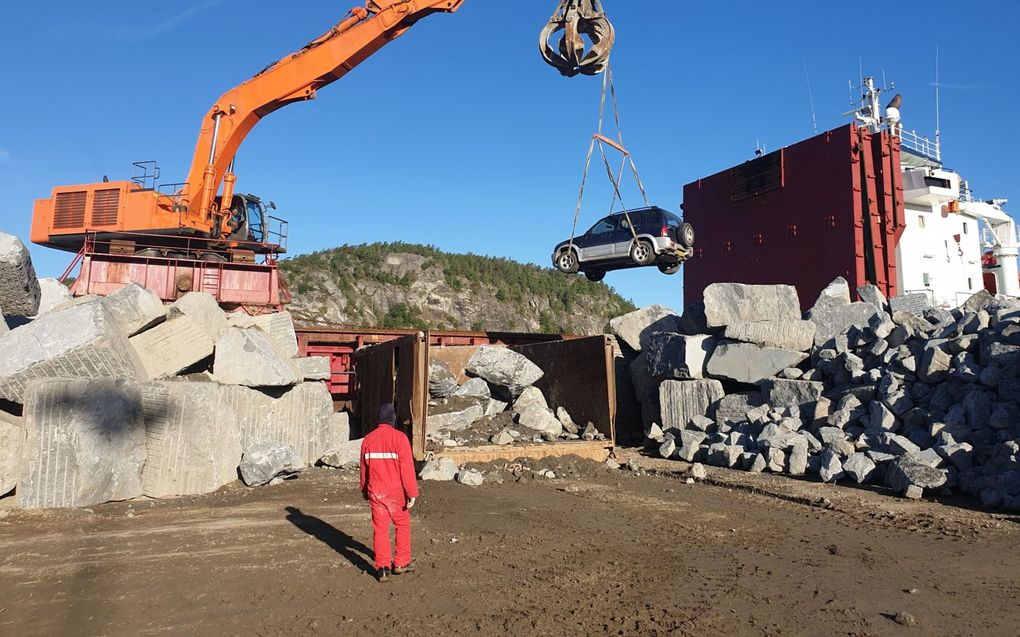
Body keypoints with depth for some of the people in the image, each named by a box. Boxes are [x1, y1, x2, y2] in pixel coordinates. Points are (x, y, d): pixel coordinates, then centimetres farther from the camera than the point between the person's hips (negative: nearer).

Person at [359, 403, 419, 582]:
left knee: (380, 528, 10)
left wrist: (365, 490, 24)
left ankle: (383, 567, 8)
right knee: (403, 525, 15)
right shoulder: (399, 438, -14)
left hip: (375, 492, 3)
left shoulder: (368, 439, 2)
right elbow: (407, 468, -16)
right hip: (396, 493, -3)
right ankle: (401, 563, 22)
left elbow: (364, 468, 11)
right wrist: (412, 493, -13)